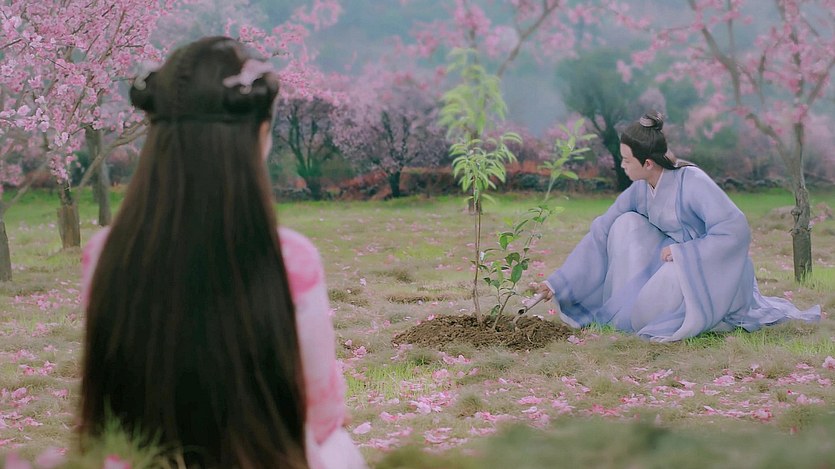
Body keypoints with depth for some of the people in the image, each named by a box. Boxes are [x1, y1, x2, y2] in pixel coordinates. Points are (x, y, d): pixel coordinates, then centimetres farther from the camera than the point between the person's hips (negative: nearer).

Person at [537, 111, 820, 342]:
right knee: (626, 225, -10)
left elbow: (735, 228, -30)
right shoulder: (639, 191, -2)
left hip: (717, 272, -7)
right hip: (678, 262, 7)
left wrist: (682, 252, -26)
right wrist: (557, 283, -2)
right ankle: (627, 309, -7)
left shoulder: (692, 183, -23)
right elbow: (601, 233, 1)